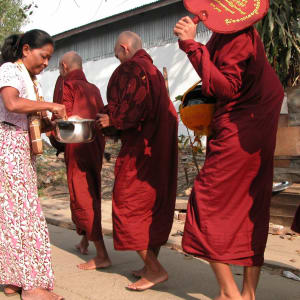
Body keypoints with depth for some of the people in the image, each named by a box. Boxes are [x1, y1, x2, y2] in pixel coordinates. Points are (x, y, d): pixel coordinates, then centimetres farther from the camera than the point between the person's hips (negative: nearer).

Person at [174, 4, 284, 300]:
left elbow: (227, 88, -22)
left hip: (237, 134, -10)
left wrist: (192, 46, -24)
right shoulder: (228, 34, 15)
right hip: (256, 134, 10)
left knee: (208, 205, -2)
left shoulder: (237, 35, -13)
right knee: (248, 212, 11)